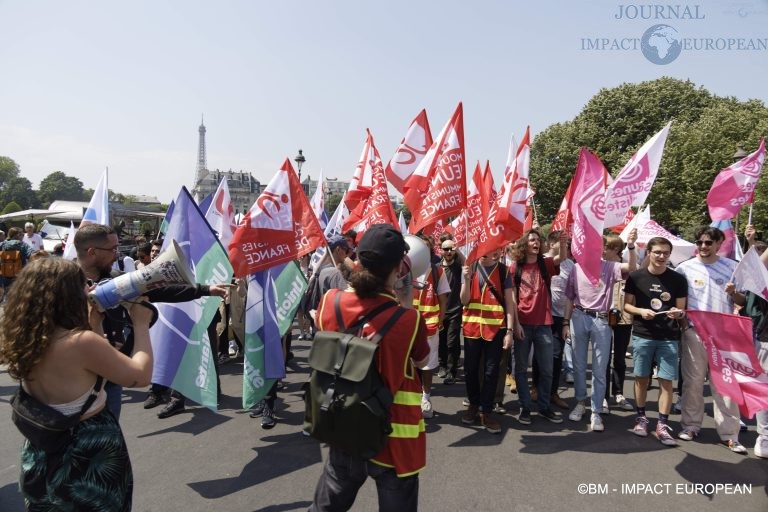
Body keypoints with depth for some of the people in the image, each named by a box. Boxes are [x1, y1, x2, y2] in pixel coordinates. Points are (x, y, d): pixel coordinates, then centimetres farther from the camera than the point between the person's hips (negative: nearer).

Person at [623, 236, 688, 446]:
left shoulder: (678, 279, 2)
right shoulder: (636, 277, 0)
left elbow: (682, 309, 7)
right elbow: (626, 305, 6)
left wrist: (678, 313, -16)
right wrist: (640, 311, -13)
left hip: (669, 338, 0)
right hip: (642, 335, 0)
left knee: (666, 380, 0)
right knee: (641, 378, 7)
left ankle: (662, 425, 10)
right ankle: (641, 417, 23)